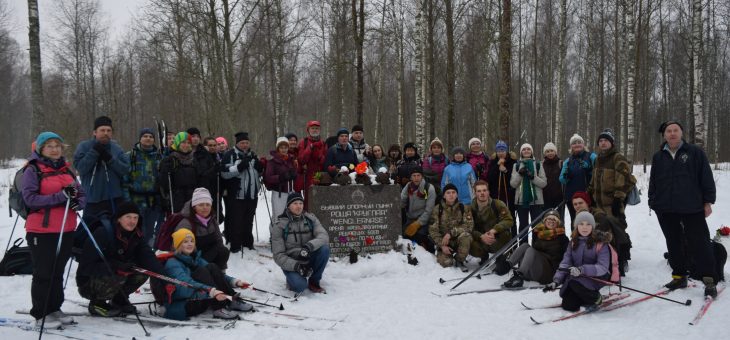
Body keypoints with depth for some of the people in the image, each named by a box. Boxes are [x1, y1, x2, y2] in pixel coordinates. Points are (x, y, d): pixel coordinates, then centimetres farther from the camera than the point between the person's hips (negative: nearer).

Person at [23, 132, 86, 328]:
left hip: (66, 231, 6)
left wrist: (78, 202, -10)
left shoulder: (66, 169, 13)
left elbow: (81, 194, 14)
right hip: (41, 231, -6)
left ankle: (54, 310, 26)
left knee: (58, 273, 15)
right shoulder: (33, 170, -6)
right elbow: (30, 199, -17)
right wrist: (60, 196, -24)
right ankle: (41, 314, 13)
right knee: (43, 274, 2)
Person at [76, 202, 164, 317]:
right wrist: (117, 267, -39)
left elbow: (148, 258, -17)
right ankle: (97, 303, -6)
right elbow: (86, 266, -26)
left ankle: (119, 299, 5)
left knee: (143, 271, -14)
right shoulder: (102, 233, -21)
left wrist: (162, 273, -37)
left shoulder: (137, 236, -3)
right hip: (88, 285, -6)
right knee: (117, 276, -34)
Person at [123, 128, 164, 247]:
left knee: (149, 230, 5)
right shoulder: (130, 156, 1)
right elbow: (124, 178, -1)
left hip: (155, 200, 3)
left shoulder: (159, 156, 11)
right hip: (137, 199, -3)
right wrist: (126, 198, -9)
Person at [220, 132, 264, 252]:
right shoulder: (230, 155, -4)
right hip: (236, 195, -6)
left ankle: (248, 243, 27)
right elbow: (224, 173, -16)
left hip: (252, 195, 6)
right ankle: (235, 246, 6)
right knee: (236, 221, -3)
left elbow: (259, 173, 25)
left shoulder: (252, 155, 16)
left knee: (248, 221, 16)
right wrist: (239, 167, -27)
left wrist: (260, 167, 3)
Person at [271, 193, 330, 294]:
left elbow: (323, 236, -17)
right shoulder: (280, 226, -8)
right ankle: (293, 279, 7)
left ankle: (314, 281, -4)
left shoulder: (311, 219, 0)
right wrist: (296, 266, -27)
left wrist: (309, 246, -37)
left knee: (324, 248, -26)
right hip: (291, 263, -4)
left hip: (309, 259, 4)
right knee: (300, 286, -32)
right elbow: (278, 255, -11)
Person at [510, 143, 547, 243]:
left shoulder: (538, 165, 5)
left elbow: (544, 183, 0)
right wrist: (519, 174, -14)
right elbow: (513, 184, 2)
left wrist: (533, 177, -16)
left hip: (536, 200, -1)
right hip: (521, 200, 1)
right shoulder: (517, 165, 8)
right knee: (523, 225, 7)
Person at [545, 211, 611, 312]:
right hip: (577, 277, 5)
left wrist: (582, 270, -36)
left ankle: (596, 298, -6)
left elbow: (603, 267, -20)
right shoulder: (573, 242, 5)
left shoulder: (600, 242, -10)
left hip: (597, 276, -5)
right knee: (568, 306, -11)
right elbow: (565, 263, -1)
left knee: (575, 282, -34)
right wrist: (556, 281, -15)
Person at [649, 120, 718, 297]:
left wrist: (708, 201, -4)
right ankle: (679, 276, 22)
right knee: (674, 243, 11)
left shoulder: (695, 152, 2)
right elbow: (653, 182, 16)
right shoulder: (658, 157, 12)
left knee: (699, 243, -5)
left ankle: (710, 280, -1)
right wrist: (653, 202, 11)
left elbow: (706, 177, 0)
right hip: (666, 209, 4)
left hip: (692, 208, -4)